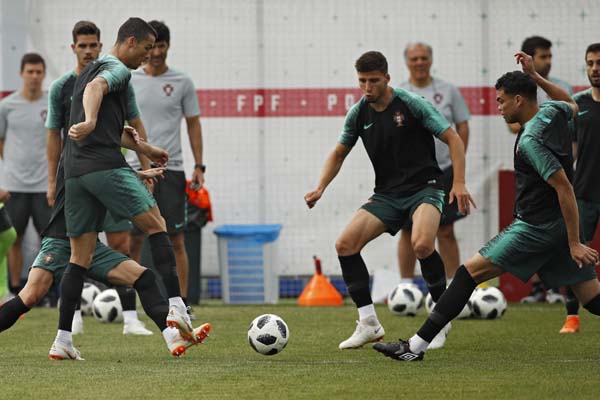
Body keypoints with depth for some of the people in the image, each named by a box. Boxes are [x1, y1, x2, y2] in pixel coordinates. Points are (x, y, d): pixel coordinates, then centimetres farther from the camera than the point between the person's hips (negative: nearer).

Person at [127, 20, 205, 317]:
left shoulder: (182, 82, 4)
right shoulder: (128, 81, 5)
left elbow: (193, 124, 9)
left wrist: (199, 166, 2)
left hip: (171, 170, 0)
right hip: (136, 169, 0)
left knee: (176, 240, -1)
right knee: (134, 239, 0)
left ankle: (182, 302, 2)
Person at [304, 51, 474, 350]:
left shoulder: (411, 104, -10)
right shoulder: (358, 113, 4)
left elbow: (453, 139, -8)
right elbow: (339, 154, 17)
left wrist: (459, 183, -19)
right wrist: (320, 188, 1)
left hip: (424, 187, -5)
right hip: (387, 193, 5)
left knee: (422, 244, -33)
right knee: (345, 245, -13)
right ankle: (369, 324, -2)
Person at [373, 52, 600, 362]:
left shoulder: (530, 140, -18)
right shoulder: (554, 112, 5)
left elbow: (564, 187, -23)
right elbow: (572, 105, 32)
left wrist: (574, 242, -21)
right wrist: (535, 76, 25)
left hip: (535, 227, -9)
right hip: (558, 226, 9)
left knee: (469, 272, -6)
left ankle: (417, 345, -7)